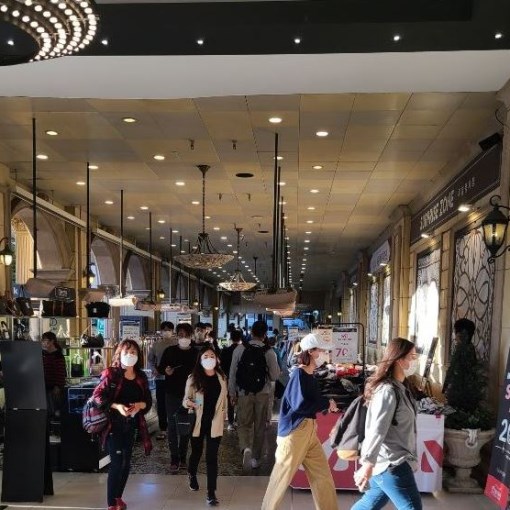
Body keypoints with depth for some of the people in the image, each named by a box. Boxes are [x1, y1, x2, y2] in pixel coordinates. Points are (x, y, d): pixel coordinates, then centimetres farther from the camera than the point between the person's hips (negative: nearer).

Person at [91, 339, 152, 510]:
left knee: (126, 462, 13)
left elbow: (148, 401, 8)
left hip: (131, 425, 6)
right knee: (117, 462, -8)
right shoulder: (111, 374, -9)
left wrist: (140, 405, -14)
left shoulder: (141, 377, 5)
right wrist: (117, 406, -25)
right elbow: (97, 396, -14)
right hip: (113, 424, -5)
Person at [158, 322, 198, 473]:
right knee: (172, 425, -3)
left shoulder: (195, 353, 2)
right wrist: (166, 370, -15)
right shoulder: (169, 351, 0)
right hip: (172, 394, -1)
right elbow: (160, 368, 6)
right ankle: (174, 459, 2)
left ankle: (183, 457, 17)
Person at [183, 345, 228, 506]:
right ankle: (192, 475, 49)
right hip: (198, 422, -1)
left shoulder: (221, 377, 1)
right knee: (196, 453, 18)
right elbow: (186, 398, -4)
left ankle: (211, 493, 2)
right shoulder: (193, 378, -8)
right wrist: (188, 403, -26)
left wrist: (223, 414, 11)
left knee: (212, 457, -1)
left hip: (214, 423, 1)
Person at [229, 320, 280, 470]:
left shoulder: (240, 349, -7)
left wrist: (232, 393, 5)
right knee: (260, 427, 15)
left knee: (243, 424, 11)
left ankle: (246, 449, -17)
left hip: (244, 394, 0)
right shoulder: (269, 352, -8)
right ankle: (256, 459, 25)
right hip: (262, 394, 1)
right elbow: (275, 376, -3)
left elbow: (232, 372, -3)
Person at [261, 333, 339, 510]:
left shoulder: (310, 376, 12)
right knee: (283, 476, 3)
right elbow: (300, 404, -22)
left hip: (309, 430, 9)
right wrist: (326, 404, -12)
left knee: (323, 475, 11)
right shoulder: (299, 374, -14)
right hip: (294, 431, -9)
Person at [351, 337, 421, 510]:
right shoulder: (388, 391, -20)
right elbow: (377, 431, -28)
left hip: (393, 460, 10)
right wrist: (368, 464, -33)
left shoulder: (401, 387, 11)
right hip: (390, 463, -10)